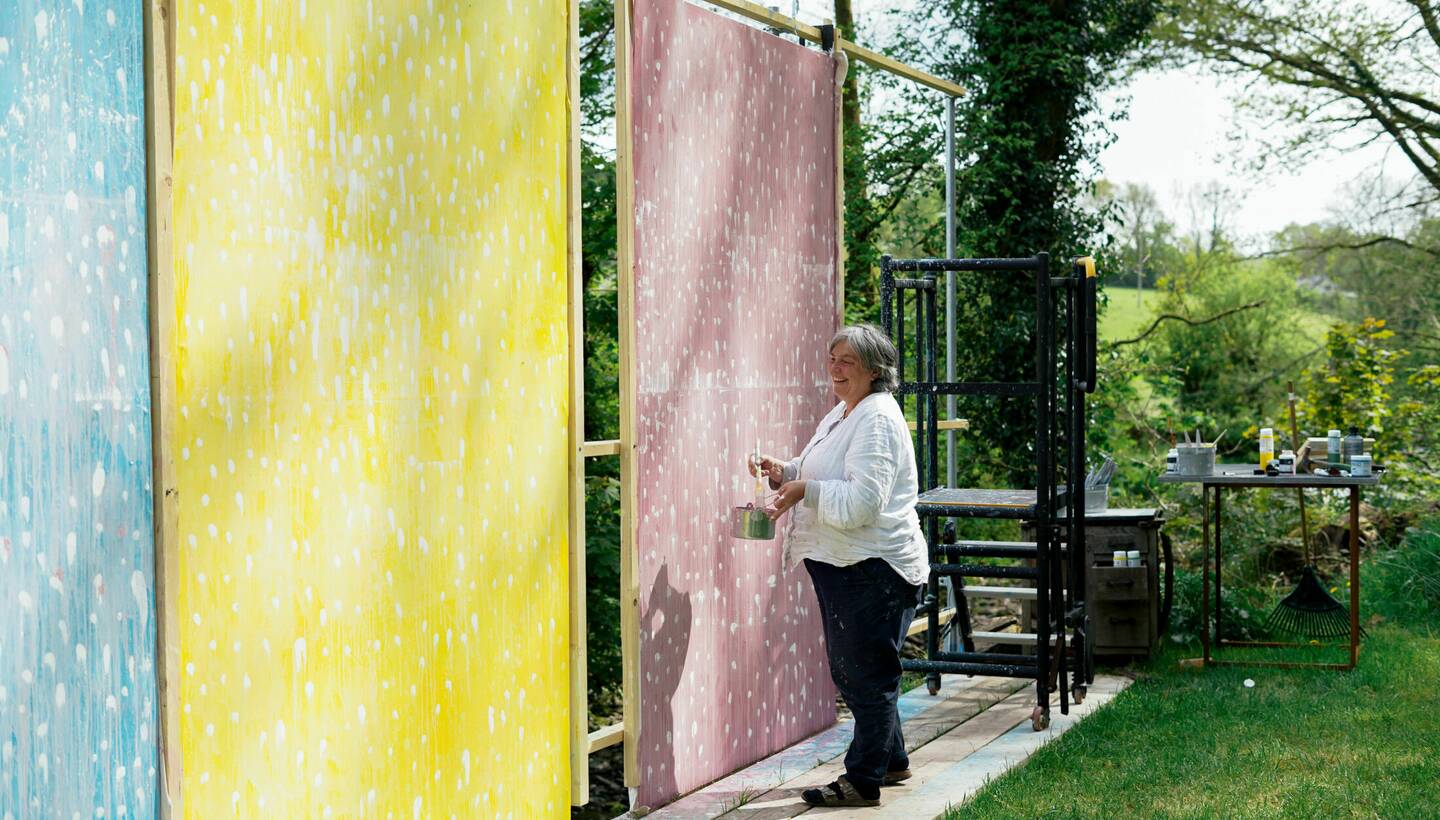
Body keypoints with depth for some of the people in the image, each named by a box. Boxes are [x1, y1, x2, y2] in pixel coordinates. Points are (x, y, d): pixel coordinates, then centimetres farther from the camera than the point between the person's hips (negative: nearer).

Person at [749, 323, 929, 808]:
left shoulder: (877, 421, -16)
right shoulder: (841, 415, 15)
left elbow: (863, 501, -25)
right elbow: (818, 481, 24)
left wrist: (805, 490, -25)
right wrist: (784, 474, 6)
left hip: (875, 568, -11)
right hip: (843, 566, 11)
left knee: (868, 675, -2)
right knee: (850, 672, 19)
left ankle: (864, 781, 5)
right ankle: (891, 760, 32)